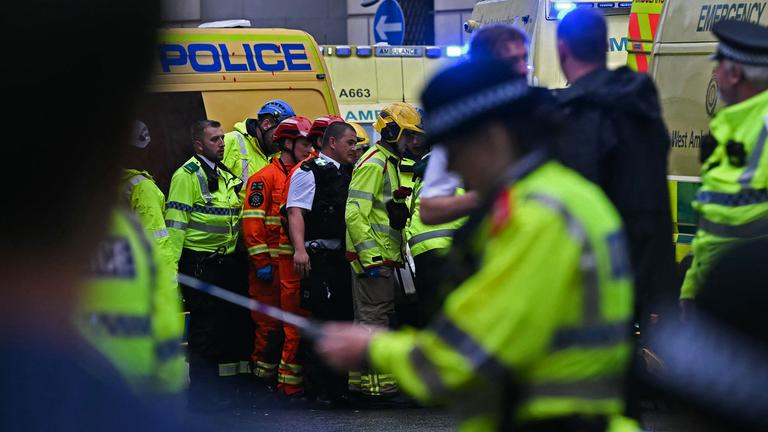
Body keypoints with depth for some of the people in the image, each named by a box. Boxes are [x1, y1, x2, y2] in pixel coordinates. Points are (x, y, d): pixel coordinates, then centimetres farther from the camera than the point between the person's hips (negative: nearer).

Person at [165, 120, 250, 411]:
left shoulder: (226, 176, 17)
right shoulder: (187, 176, -7)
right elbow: (175, 223, -13)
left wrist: (240, 258, 19)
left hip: (228, 261, 8)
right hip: (200, 264, -8)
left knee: (233, 324, 11)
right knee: (206, 329, -4)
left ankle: (225, 388, 23)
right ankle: (202, 395, 4)